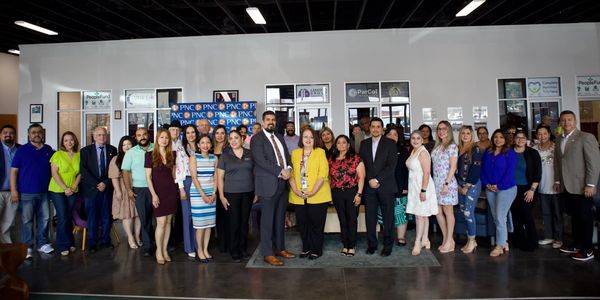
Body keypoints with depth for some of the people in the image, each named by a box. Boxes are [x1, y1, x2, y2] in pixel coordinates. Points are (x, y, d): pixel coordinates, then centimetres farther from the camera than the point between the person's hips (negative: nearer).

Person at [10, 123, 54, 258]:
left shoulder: (49, 150, 7)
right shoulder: (22, 150, -1)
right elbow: (14, 171, -2)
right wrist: (13, 190, -9)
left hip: (44, 192, 3)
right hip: (26, 193, -3)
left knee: (44, 219, 8)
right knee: (27, 220, 3)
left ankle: (42, 243, 21)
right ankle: (27, 247, 14)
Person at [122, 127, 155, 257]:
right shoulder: (131, 152, 5)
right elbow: (125, 172, 3)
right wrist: (129, 190, -4)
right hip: (140, 189, 1)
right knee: (144, 218, 5)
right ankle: (148, 246, 15)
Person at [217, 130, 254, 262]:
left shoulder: (249, 154, 6)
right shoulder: (224, 156, 2)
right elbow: (220, 177, 1)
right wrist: (221, 196, -5)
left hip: (248, 193, 2)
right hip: (231, 194, -2)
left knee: (244, 221, 8)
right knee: (234, 223, 2)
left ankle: (243, 249, 22)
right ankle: (234, 251, 15)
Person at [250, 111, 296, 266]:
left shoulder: (279, 137, 17)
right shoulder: (257, 138, -5)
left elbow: (287, 155, 16)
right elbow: (261, 161, -16)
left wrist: (288, 169, -5)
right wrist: (280, 171, -17)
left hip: (283, 182, 7)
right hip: (268, 184, -6)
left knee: (280, 218, 13)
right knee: (267, 220, 0)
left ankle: (280, 248, 25)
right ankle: (268, 253, 8)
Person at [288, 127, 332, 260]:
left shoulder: (320, 152, -1)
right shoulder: (295, 153, 9)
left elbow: (323, 174, -9)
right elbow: (291, 173, 5)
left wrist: (313, 192, -17)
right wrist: (295, 190, -9)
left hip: (318, 196, -3)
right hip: (298, 197, 3)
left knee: (316, 224, 4)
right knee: (302, 224, 11)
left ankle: (316, 250, 20)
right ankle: (306, 248, 28)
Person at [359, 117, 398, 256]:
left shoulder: (390, 143, 1)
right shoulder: (364, 144, 11)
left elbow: (391, 166, -7)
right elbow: (362, 164, 8)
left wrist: (377, 180, -13)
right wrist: (370, 180, -6)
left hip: (386, 186, -2)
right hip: (369, 187, 3)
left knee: (388, 217, 3)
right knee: (370, 217, 4)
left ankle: (388, 245, 14)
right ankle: (371, 244, 16)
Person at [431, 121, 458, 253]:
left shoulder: (452, 146, -6)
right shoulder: (437, 146, 14)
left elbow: (453, 167, -11)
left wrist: (447, 183, -17)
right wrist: (434, 183, 8)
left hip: (447, 183, -7)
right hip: (436, 183, 7)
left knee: (448, 212, 2)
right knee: (437, 212, 8)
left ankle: (449, 242, 11)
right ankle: (446, 239, 21)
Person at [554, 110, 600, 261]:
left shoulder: (586, 137, -8)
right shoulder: (558, 140, 12)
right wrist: (557, 181, 11)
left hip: (582, 187, -6)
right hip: (566, 187, 6)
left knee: (585, 218, 2)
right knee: (574, 216, 14)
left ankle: (587, 250, 12)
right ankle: (577, 244, 25)